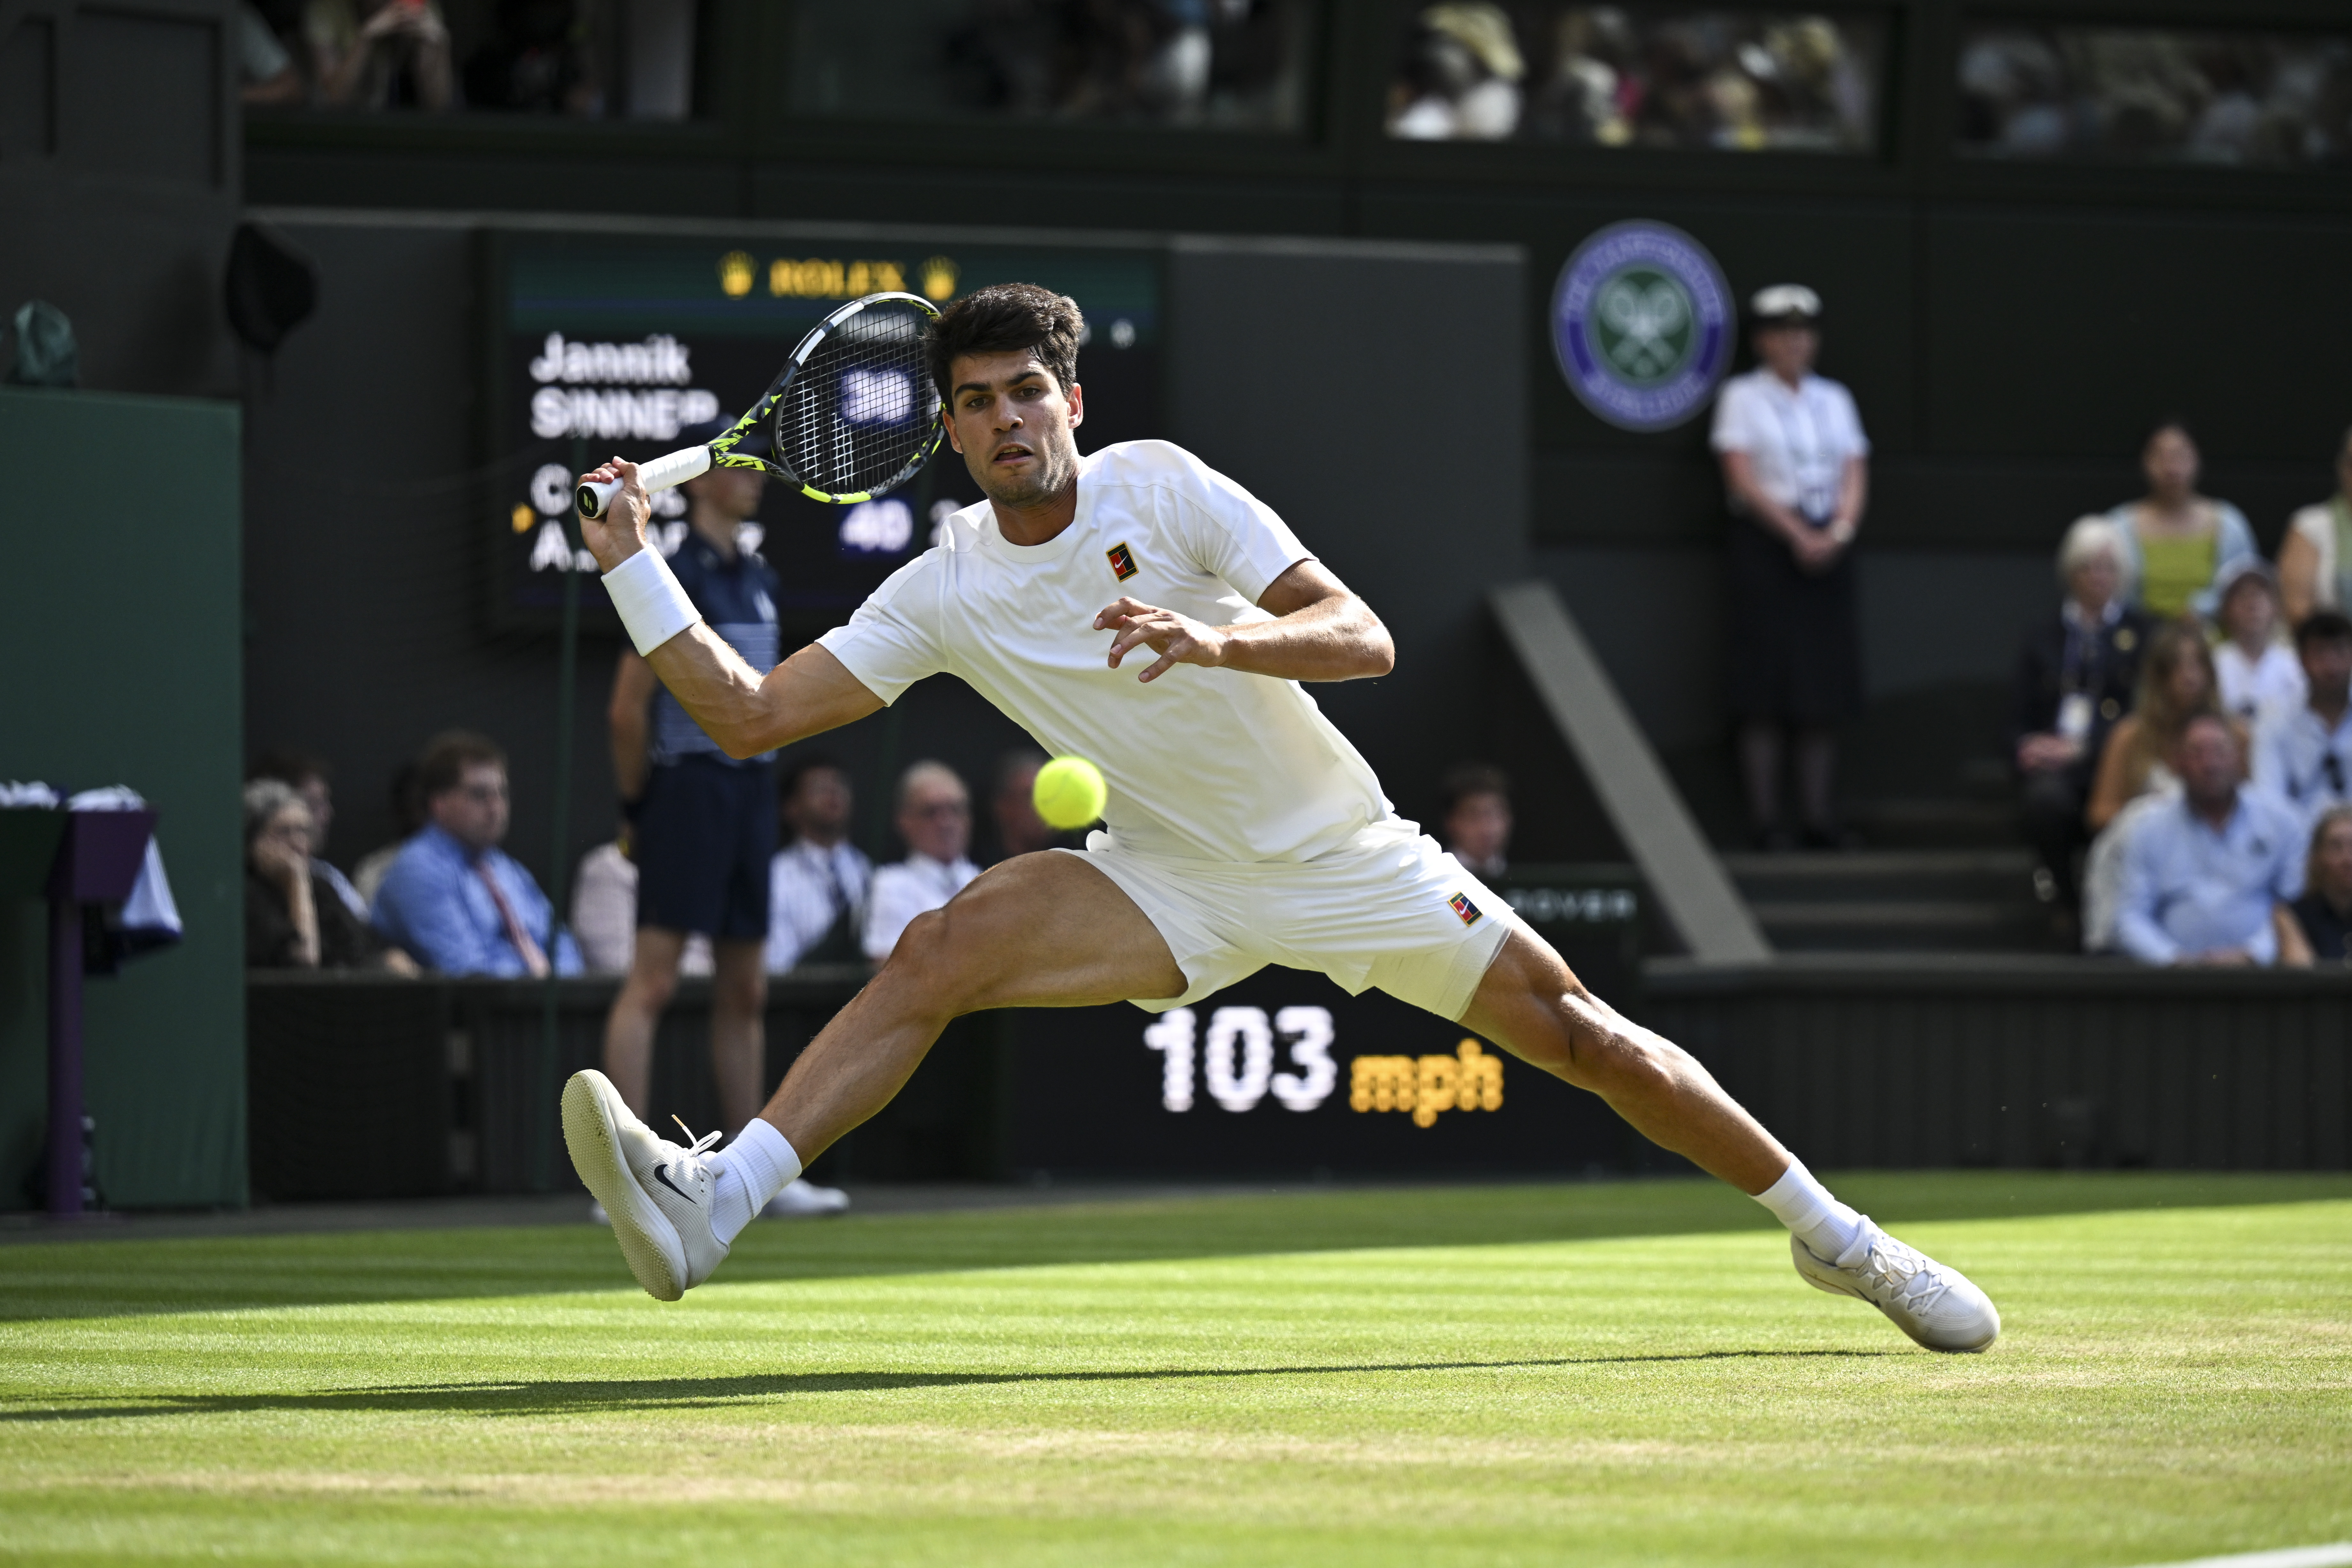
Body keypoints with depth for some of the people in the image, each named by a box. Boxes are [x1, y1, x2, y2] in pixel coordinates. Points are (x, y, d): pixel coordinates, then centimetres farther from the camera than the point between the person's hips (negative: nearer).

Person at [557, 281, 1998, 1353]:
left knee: (1573, 1030, -4)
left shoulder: (1161, 488, -13)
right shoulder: (944, 594, -5)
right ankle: (707, 1210, -36)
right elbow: (750, 715, -3)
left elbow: (1365, 639, -20)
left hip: (1341, 851, -1)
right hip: (1175, 885, 1)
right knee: (938, 953, -23)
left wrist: (1215, 637, -39)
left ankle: (1831, 1231, 15)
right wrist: (633, 564, -12)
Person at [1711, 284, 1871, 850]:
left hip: (1828, 544, 4)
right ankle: (1766, 818, -7)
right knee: (1766, 682, -8)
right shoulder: (1743, 396, 2)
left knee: (1826, 682, 1)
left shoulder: (1834, 399, 14)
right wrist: (1796, 533, -15)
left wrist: (1839, 532, -11)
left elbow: (1855, 477, 7)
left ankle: (1817, 814, 4)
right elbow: (1743, 478, -8)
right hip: (1766, 543, -4)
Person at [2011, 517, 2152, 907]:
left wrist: (2080, 750, -11)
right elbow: (2021, 718, 18)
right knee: (2047, 798, -36)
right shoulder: (2044, 637, 22)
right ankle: (2063, 888, -9)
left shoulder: (2141, 633, 15)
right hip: (2053, 762, 2)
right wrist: (2026, 745, -8)